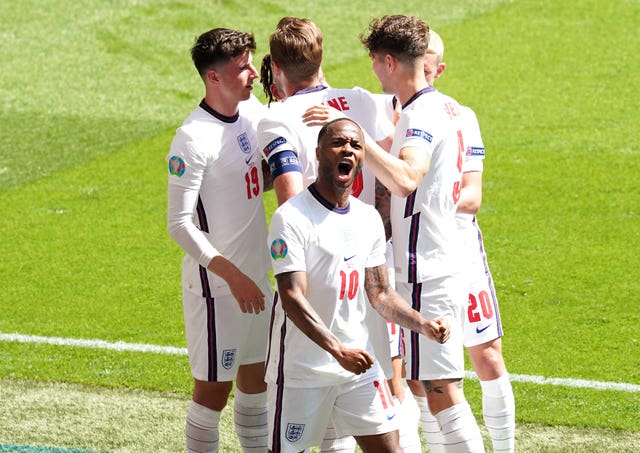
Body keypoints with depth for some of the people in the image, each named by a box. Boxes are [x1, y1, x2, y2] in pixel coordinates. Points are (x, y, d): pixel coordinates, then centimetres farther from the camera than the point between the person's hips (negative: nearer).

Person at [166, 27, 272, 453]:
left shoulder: (252, 111, 3)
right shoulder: (194, 139, -20)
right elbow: (180, 224, -20)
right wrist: (232, 275, -26)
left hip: (256, 274, 8)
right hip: (216, 285, -8)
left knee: (256, 377, 17)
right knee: (214, 389, 0)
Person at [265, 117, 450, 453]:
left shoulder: (368, 218, 8)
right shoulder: (291, 218, -14)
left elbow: (380, 294, 13)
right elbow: (292, 299, -21)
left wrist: (424, 326, -4)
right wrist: (338, 350, -31)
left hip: (358, 362, 6)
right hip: (302, 371, -6)